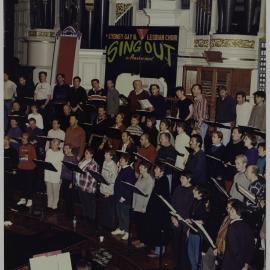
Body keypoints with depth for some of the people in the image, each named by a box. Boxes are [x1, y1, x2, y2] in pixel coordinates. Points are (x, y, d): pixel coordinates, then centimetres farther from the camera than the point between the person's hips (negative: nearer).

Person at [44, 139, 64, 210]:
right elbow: (46, 161, 12)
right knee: (49, 191, 12)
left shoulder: (61, 154, -9)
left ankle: (55, 205, 14)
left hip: (56, 175, -4)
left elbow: (60, 166, -8)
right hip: (48, 174, 4)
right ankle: (49, 204, 25)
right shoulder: (48, 151, 6)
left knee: (55, 191, 3)